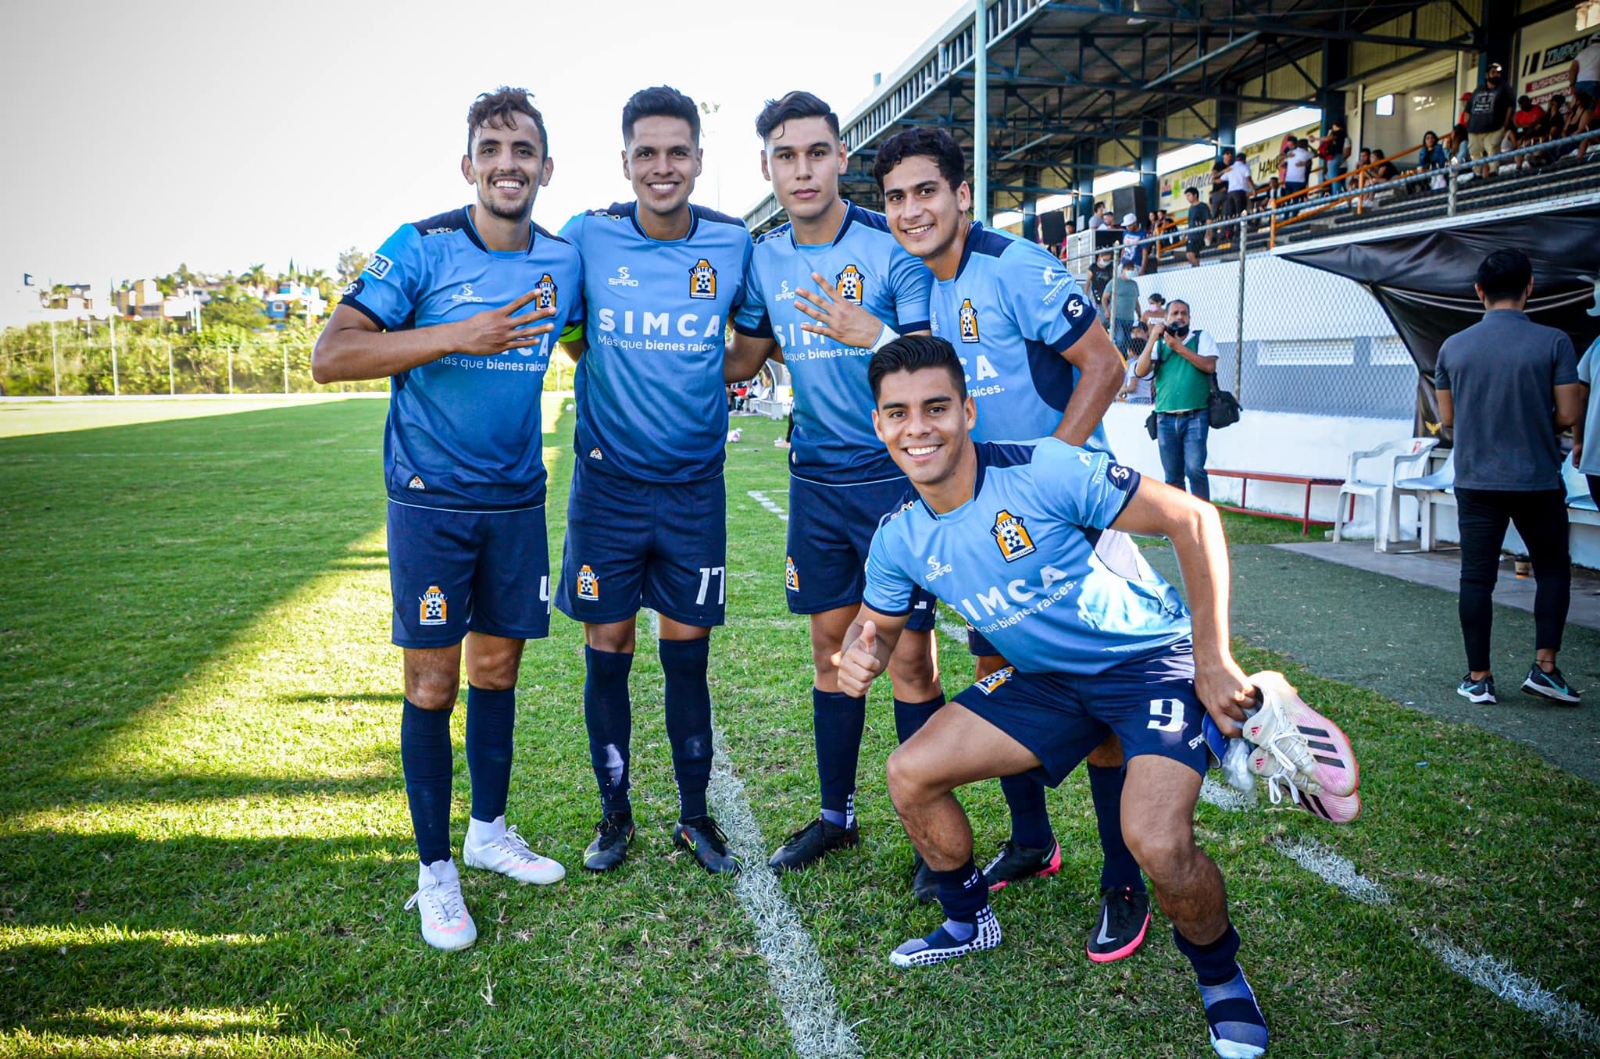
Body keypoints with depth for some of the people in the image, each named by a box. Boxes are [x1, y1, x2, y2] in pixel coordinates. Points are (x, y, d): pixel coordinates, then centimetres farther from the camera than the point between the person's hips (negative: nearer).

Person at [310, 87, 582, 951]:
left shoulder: (565, 261, 4)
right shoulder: (420, 249, -9)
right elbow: (329, 356, -16)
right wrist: (458, 336, -25)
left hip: (517, 499, 4)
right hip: (431, 499, -4)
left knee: (496, 670, 13)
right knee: (432, 684, 1)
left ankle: (489, 831, 31)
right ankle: (434, 870, 16)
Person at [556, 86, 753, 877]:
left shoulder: (733, 244, -2)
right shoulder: (587, 236, -4)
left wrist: (705, 382, 6)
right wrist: (610, 377, 4)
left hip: (694, 484, 0)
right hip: (608, 483, 0)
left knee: (687, 655, 7)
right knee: (607, 651, 5)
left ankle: (694, 817, 23)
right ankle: (614, 814, 24)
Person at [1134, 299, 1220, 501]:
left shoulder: (1202, 338, 8)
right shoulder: (1158, 344, 12)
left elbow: (1209, 366, -8)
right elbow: (1141, 372, -2)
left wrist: (1179, 348, -9)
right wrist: (1152, 338, -6)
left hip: (1196, 416, -3)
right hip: (1166, 419, 3)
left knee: (1194, 468, -15)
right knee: (1172, 475, 6)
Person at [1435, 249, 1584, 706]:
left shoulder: (1453, 347, 0)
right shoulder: (1553, 342, -8)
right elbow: (1568, 414, -8)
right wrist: (1536, 426, 12)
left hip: (1475, 481, 2)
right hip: (1538, 480, -1)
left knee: (1476, 577, 6)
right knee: (1553, 570, 16)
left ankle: (1478, 677, 9)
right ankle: (1544, 667, 9)